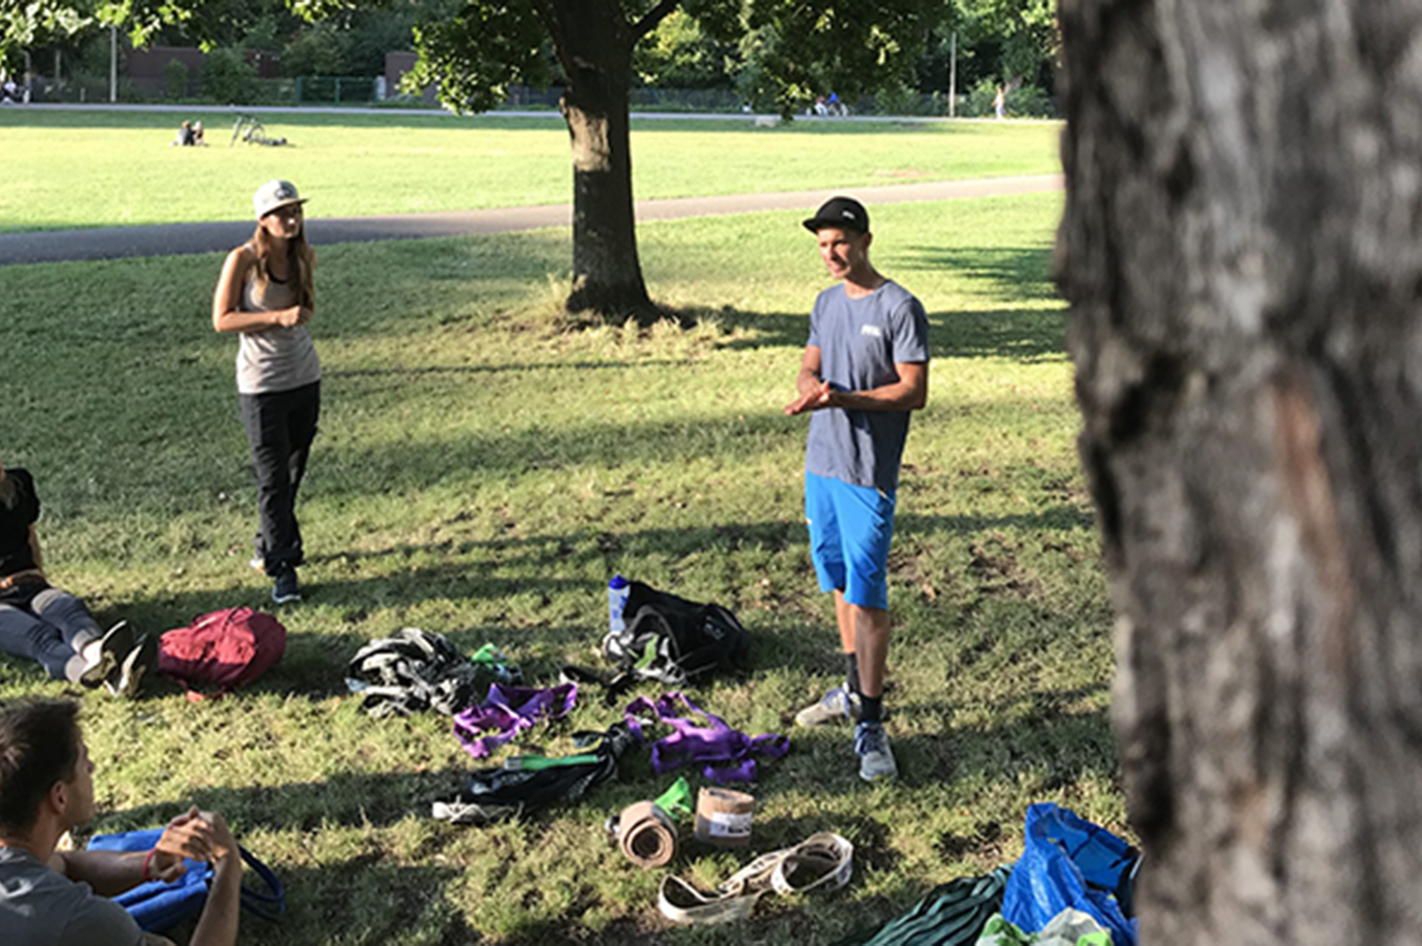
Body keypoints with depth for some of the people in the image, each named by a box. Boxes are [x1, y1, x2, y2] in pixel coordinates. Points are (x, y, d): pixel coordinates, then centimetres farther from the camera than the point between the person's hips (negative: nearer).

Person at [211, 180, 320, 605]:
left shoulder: (303, 257, 5)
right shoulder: (243, 260, -11)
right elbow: (221, 320, -13)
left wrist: (300, 315, 2)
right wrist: (277, 317, -21)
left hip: (305, 378, 5)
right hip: (262, 385, -5)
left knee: (293, 472, 12)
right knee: (273, 478, -2)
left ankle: (272, 547, 31)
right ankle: (281, 568, 6)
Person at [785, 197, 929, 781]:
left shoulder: (900, 308, -11)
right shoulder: (826, 303, 12)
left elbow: (915, 392, -13)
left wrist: (844, 398, -23)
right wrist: (810, 387, -7)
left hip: (868, 473, -7)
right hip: (821, 462, 7)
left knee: (866, 593, -8)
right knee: (839, 583, 16)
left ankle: (870, 723, -3)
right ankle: (854, 688, 31)